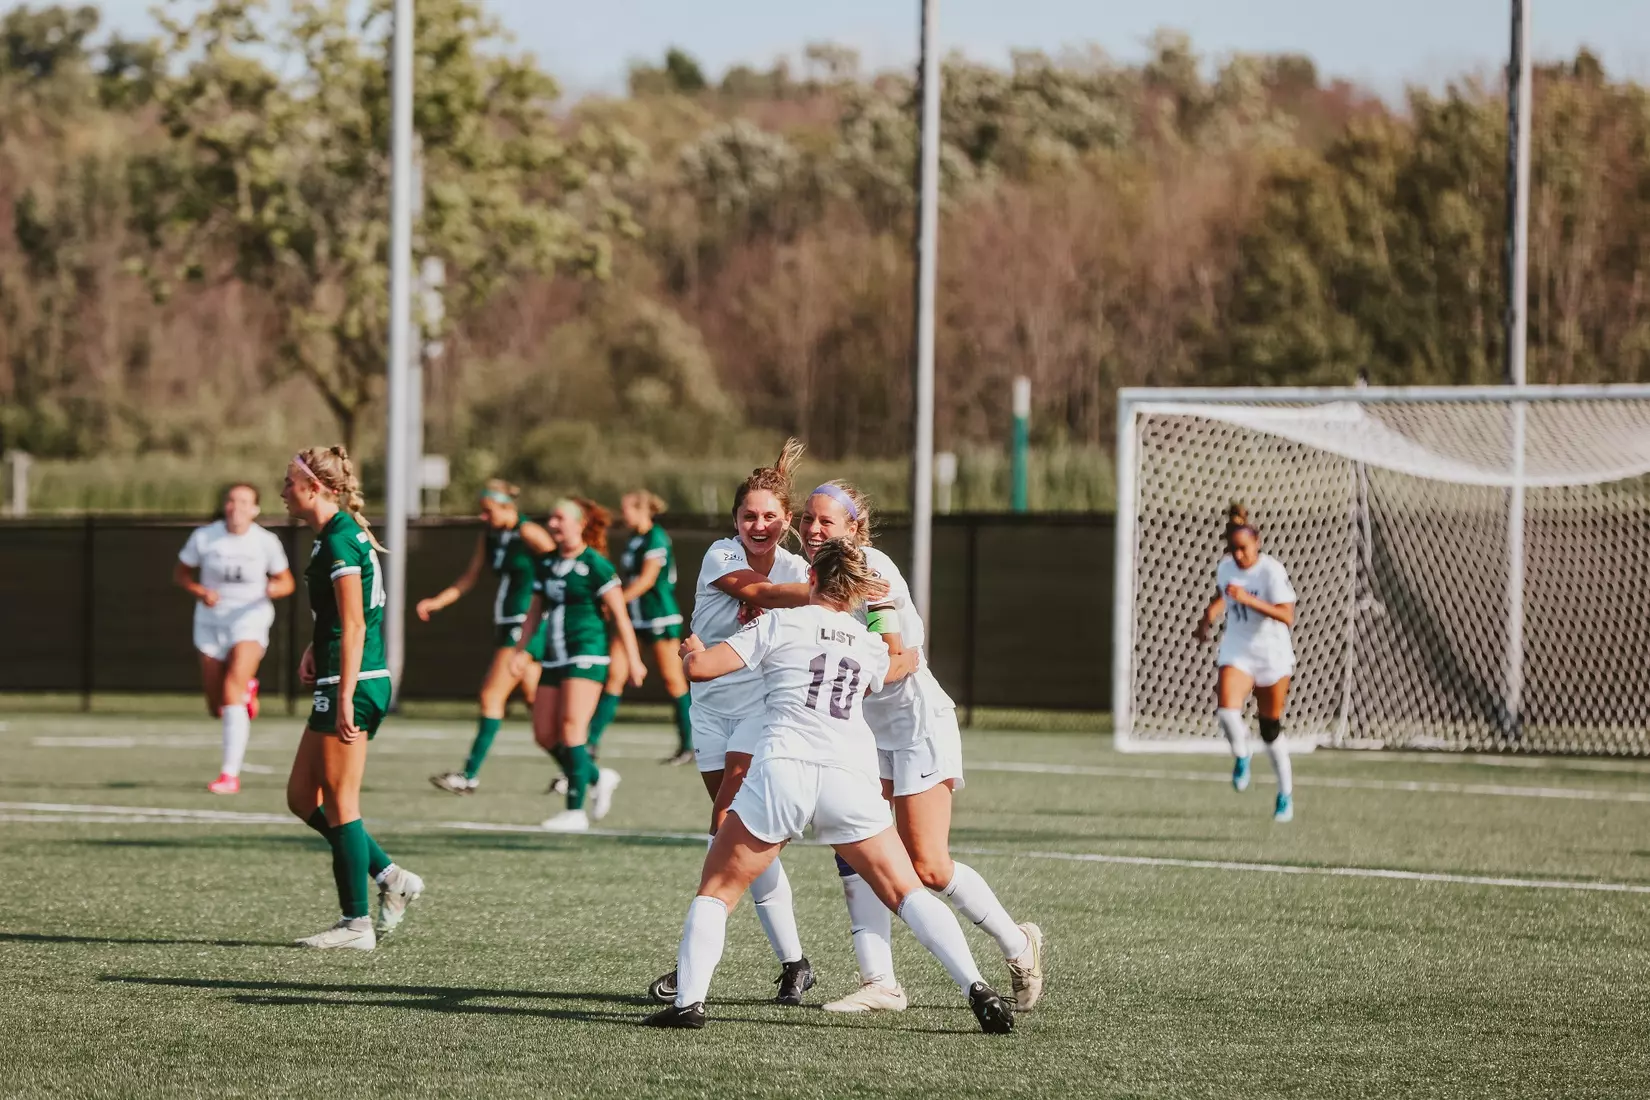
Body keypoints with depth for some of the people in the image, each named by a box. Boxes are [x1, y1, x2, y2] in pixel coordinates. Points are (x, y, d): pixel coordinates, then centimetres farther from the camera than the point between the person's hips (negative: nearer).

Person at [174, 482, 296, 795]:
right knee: (217, 708, 7)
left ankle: (230, 774, -18)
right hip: (211, 623, 3)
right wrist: (199, 592, -15)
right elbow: (180, 572, 5)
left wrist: (274, 588, -20)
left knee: (231, 693, -21)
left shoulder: (266, 541, -7)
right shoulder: (204, 537, -6)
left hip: (250, 620, -3)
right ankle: (247, 690, 46)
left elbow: (286, 582, 4)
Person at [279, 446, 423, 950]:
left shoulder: (339, 540, -16)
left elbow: (355, 626, -20)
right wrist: (315, 649, 12)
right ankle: (391, 878, 15)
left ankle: (356, 923, 1)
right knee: (301, 797, 13)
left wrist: (345, 699, -23)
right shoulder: (338, 535, 15)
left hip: (353, 683, -10)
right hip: (340, 685, 10)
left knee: (339, 804, -4)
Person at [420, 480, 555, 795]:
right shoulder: (489, 535, 11)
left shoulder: (528, 534, -13)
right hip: (506, 624, 8)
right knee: (534, 698, 10)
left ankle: (470, 775, -8)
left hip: (528, 625, -8)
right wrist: (436, 602, 6)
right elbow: (469, 579, 16)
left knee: (491, 695, -9)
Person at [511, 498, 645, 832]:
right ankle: (597, 778, 25)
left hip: (587, 655, -8)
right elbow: (536, 610, 24)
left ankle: (576, 810, -14)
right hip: (555, 659, 8)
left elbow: (619, 615, -8)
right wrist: (521, 650, 16)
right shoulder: (547, 565, 13)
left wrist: (633, 660, -9)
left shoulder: (595, 566, -8)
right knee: (544, 733, 4)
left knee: (571, 726, -16)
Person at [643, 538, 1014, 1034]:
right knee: (907, 894, 8)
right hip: (852, 775, 3)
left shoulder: (780, 623, 9)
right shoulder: (871, 645, 22)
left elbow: (702, 668, 3)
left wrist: (694, 651, 26)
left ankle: (689, 1002, -4)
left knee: (716, 890, 9)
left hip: (783, 766, -3)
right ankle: (976, 989, -7)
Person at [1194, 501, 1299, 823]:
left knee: (1271, 728, 6)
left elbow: (1287, 616, -27)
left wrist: (1249, 600, -34)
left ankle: (1286, 794, 24)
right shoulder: (1225, 568, -1)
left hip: (1272, 655, -3)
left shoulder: (1272, 571, -18)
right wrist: (1208, 619, 7)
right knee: (1227, 711, -22)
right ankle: (1241, 756, 10)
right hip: (1236, 653, 3)